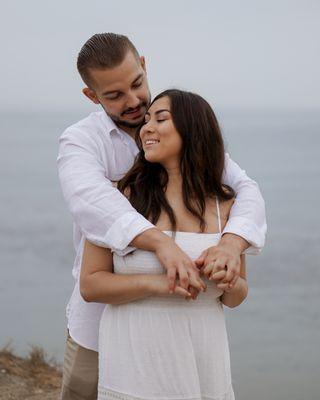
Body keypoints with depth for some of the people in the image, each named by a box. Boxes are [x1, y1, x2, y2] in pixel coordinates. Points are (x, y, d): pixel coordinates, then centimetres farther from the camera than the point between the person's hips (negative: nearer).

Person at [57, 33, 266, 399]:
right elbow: (92, 203, -35)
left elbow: (244, 192, -14)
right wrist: (163, 244, -53)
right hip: (103, 315, -2)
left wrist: (231, 242, -39)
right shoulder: (79, 142, -12)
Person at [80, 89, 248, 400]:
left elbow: (235, 298, 10)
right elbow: (90, 285, -6)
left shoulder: (224, 204, 2)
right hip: (135, 366, -2)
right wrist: (155, 284, -21)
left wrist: (228, 282, -13)